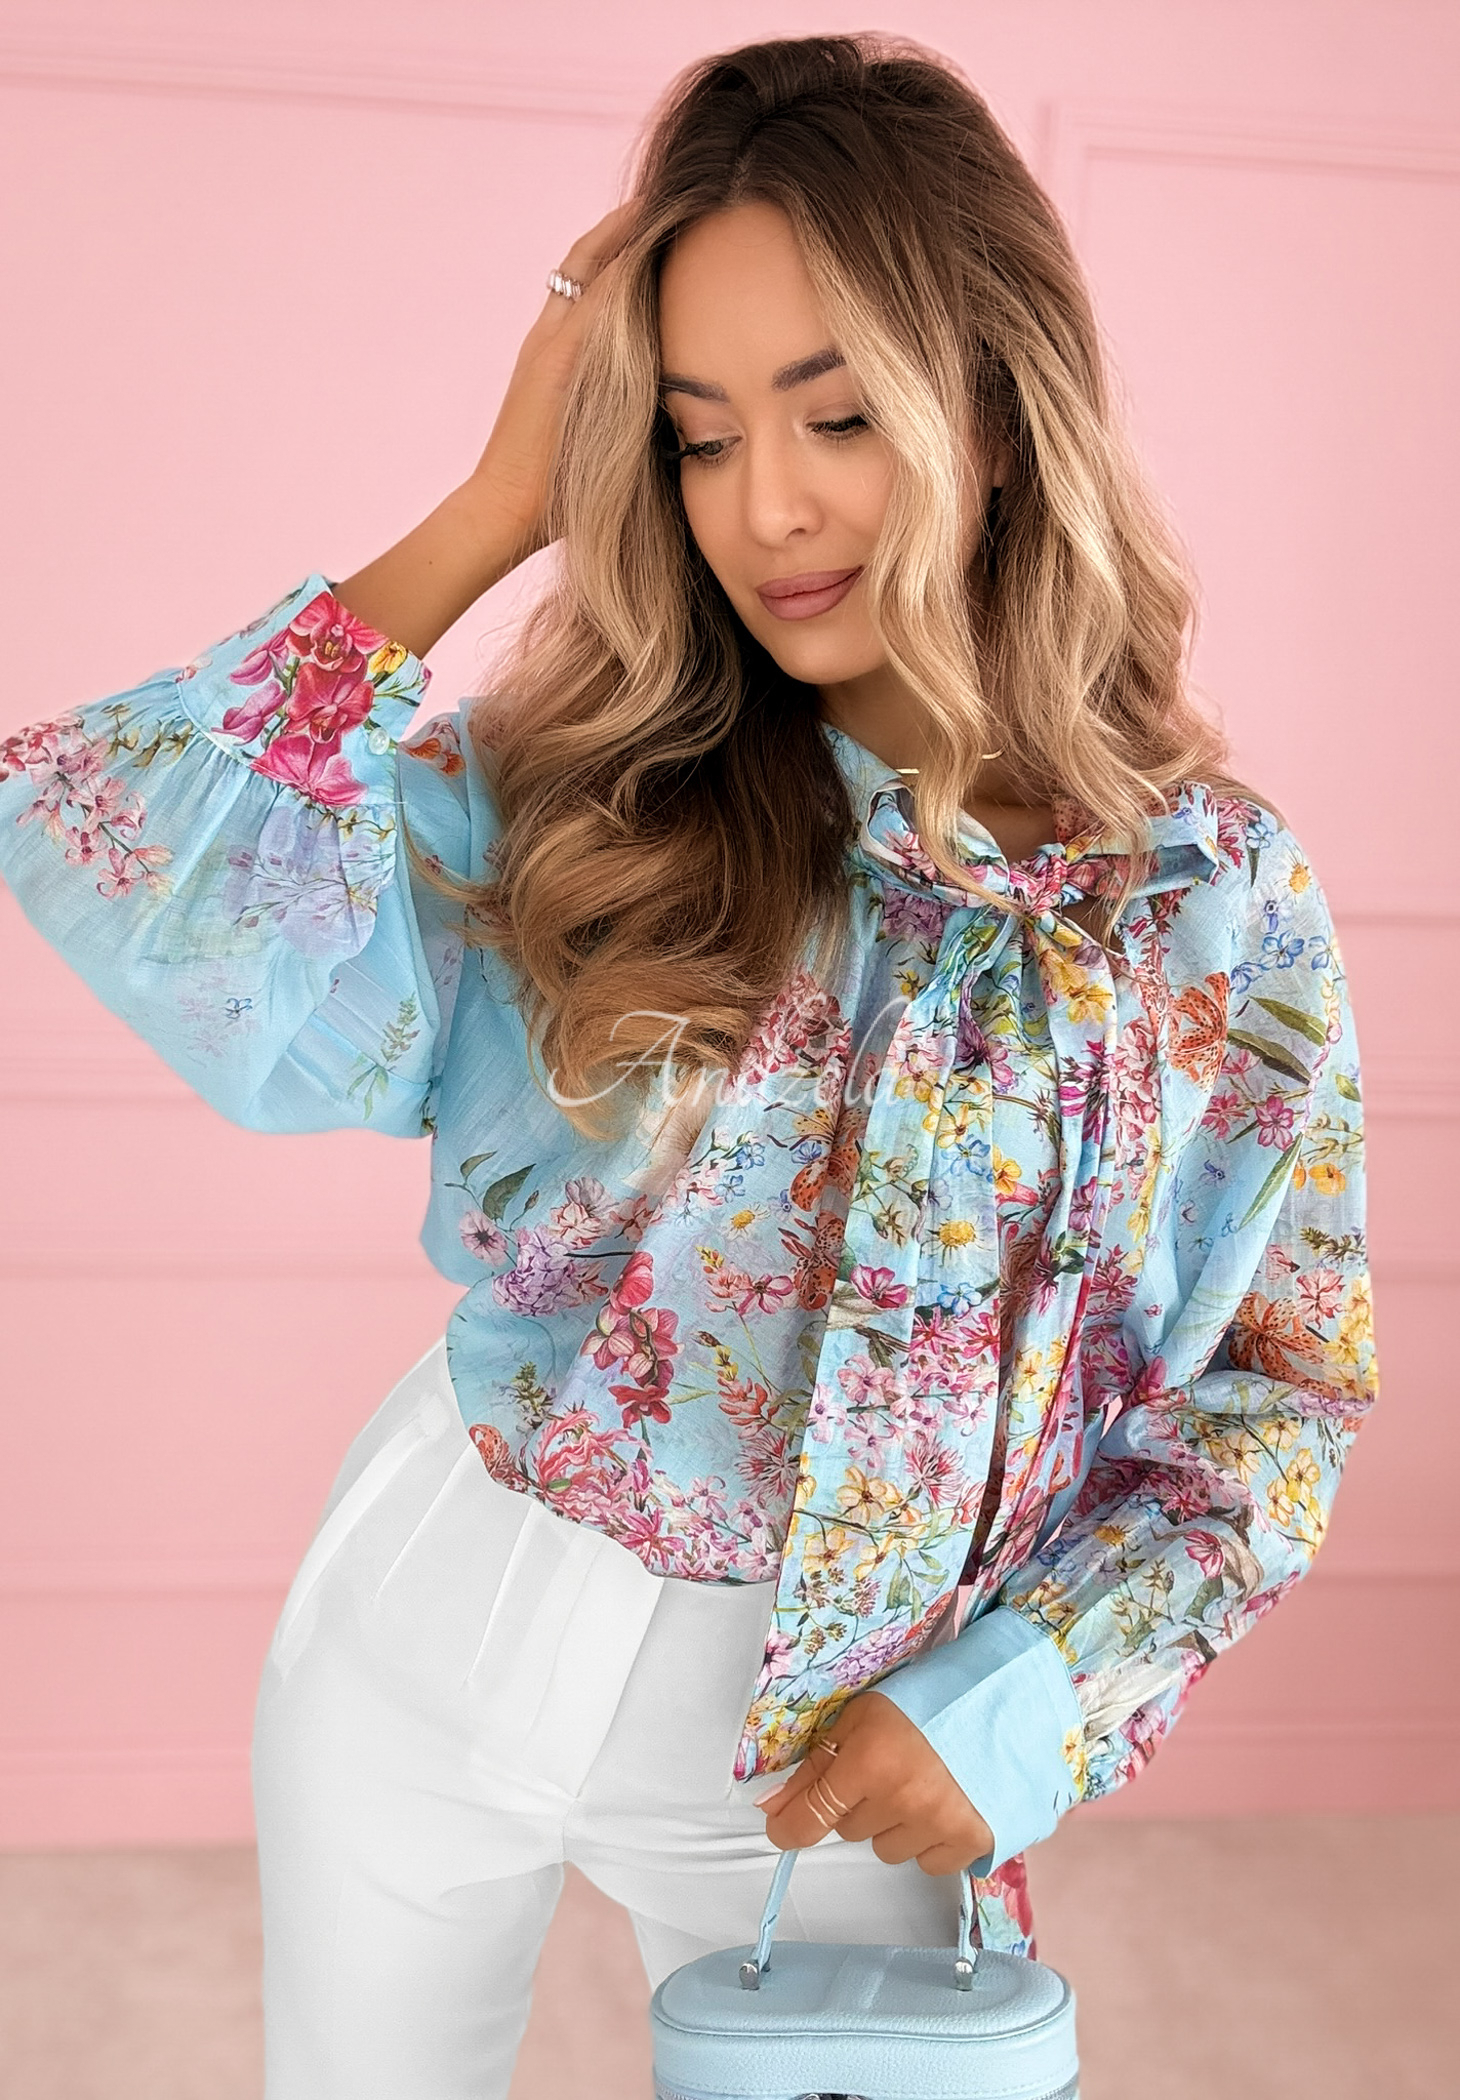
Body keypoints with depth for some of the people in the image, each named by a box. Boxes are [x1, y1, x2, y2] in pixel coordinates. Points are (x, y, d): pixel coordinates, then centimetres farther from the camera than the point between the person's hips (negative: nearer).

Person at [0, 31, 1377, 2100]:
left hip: (827, 1740, 0)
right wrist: (503, 504, -20)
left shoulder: (1218, 898, -9)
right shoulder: (581, 790, -11)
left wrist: (1019, 1702, -14)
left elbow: (1280, 1386, -2)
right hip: (438, 1637, 1)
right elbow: (170, 906, -27)